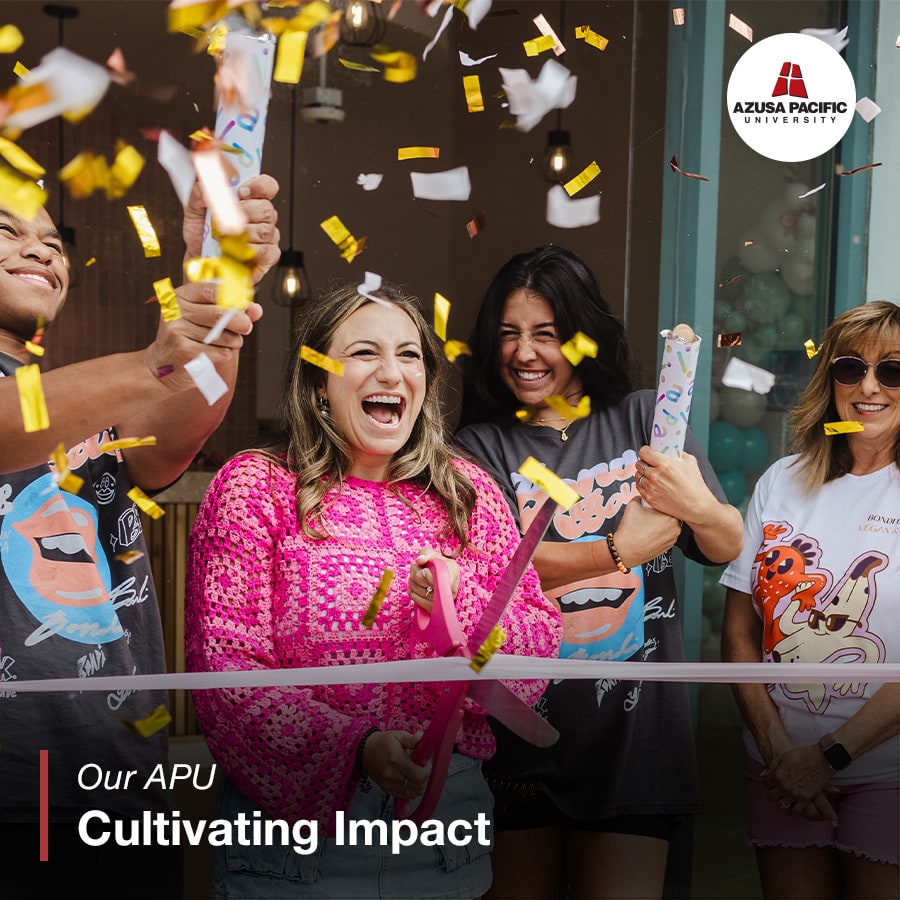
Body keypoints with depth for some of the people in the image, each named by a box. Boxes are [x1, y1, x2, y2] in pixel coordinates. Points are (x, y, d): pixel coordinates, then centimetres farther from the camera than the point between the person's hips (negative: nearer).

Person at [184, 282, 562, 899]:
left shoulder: (469, 491, 7)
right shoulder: (254, 487, -4)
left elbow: (542, 642, 5)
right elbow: (226, 667, -12)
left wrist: (463, 602, -16)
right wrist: (355, 747, -25)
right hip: (294, 826, -3)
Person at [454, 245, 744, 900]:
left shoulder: (642, 420, 5)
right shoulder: (481, 445, 3)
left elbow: (728, 548, 1)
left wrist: (700, 507, -21)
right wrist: (618, 551, -12)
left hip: (634, 722, 0)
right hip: (520, 724, 0)